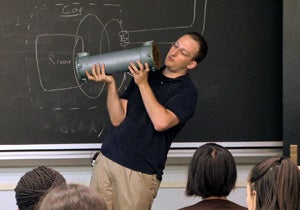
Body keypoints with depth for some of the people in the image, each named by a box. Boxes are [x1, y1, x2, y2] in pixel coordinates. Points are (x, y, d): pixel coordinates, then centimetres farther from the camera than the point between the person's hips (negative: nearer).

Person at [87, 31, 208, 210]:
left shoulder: (186, 91, -4)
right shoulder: (143, 74, 14)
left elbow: (161, 122, -21)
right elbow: (118, 119, 8)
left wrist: (143, 84, -14)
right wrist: (111, 84, -5)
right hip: (107, 158, 5)